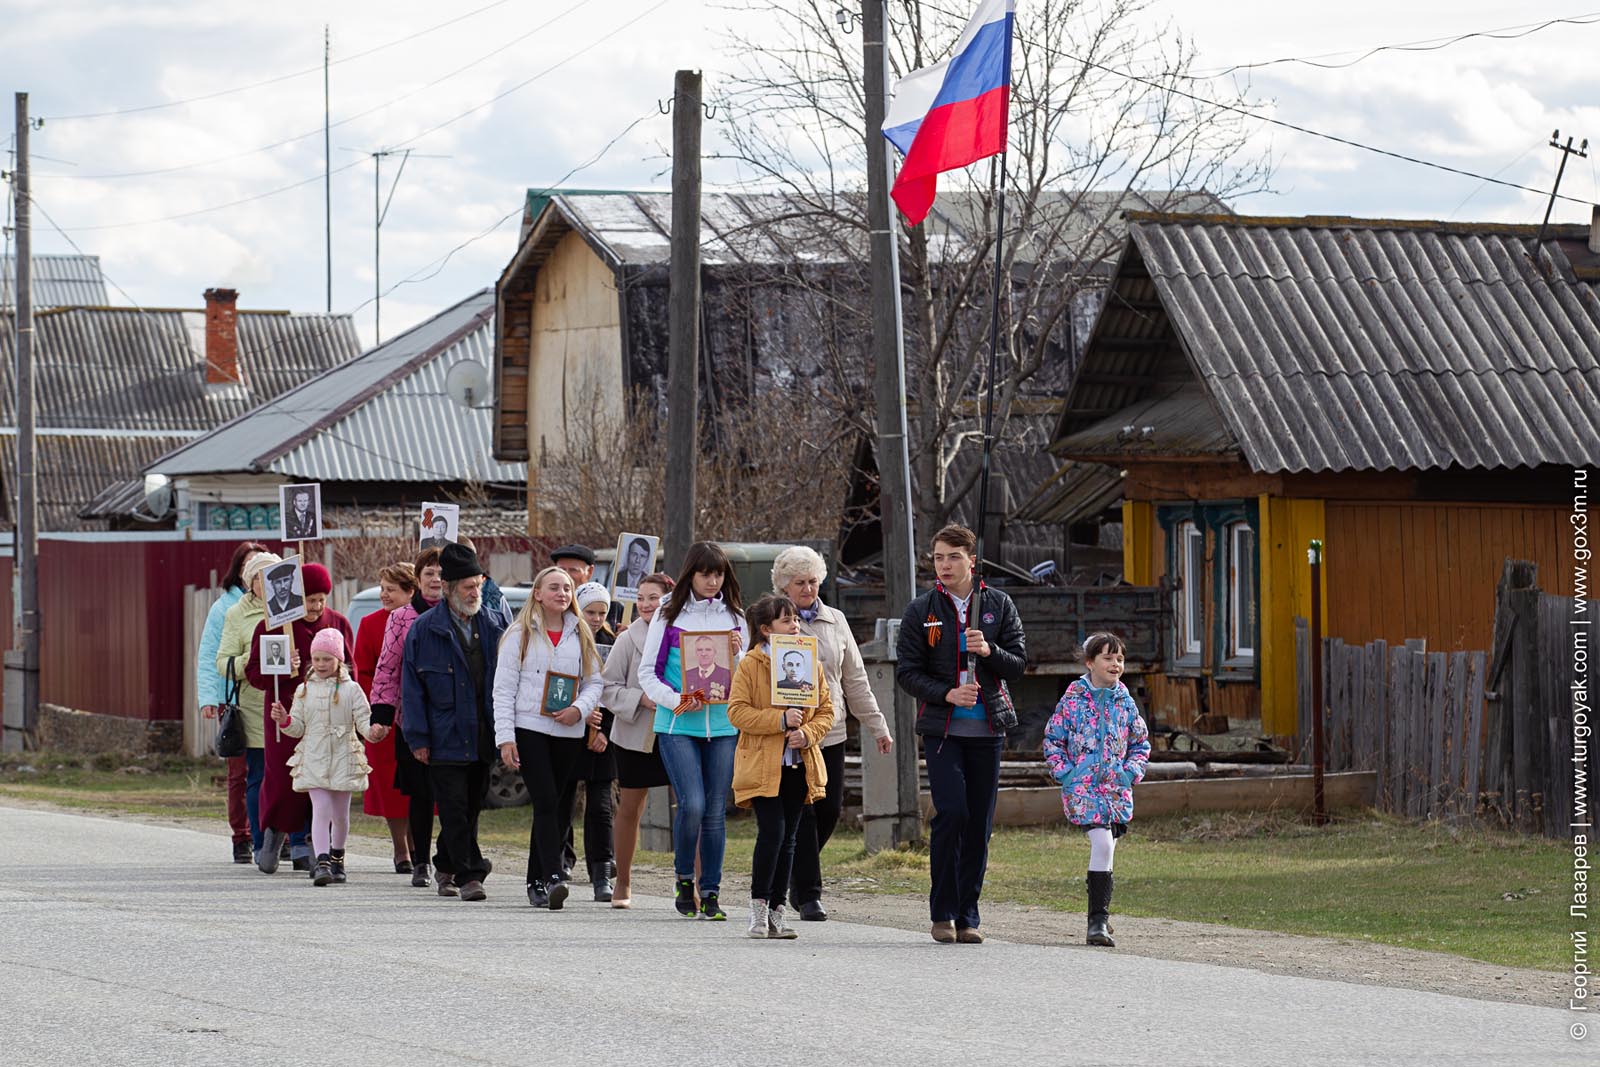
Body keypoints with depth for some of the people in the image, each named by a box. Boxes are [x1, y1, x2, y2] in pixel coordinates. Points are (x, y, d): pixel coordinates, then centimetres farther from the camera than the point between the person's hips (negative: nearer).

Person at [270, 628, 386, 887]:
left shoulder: (351, 690, 0)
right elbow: (298, 727, 8)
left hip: (343, 758, 0)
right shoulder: (304, 690, 6)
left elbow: (363, 720, -4)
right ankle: (322, 862, -20)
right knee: (321, 809, -13)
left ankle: (336, 857, 31)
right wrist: (284, 720, -12)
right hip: (314, 758, 0)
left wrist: (373, 732, -24)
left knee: (340, 813, 11)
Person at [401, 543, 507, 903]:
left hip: (482, 737, 4)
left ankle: (447, 868, 26)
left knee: (471, 810, 11)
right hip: (445, 738, -4)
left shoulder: (490, 626, 9)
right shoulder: (425, 629, -3)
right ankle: (469, 876, -6)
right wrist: (418, 738, -8)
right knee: (455, 811, -8)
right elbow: (412, 687, -3)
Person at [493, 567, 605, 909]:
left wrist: (579, 709, -9)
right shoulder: (520, 634, 3)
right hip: (529, 729, -4)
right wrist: (505, 737, -9)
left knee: (559, 809, 6)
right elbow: (503, 688, 0)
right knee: (546, 802, -15)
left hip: (569, 733, 4)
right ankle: (553, 878, -23)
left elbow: (595, 681, 13)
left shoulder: (580, 635, 13)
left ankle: (537, 882, 14)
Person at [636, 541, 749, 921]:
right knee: (692, 805, -15)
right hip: (678, 725, -3)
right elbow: (648, 672, 2)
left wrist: (737, 654, -6)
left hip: (723, 723, 3)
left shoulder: (734, 616, 10)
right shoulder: (669, 615, 2)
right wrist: (676, 701, -13)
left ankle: (710, 893, 11)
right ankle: (684, 879, 8)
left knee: (715, 811, 3)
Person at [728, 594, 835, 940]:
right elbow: (737, 711, -10)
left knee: (788, 838, 7)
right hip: (762, 765, -5)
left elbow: (826, 710, 12)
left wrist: (808, 733, -8)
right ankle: (759, 906, -3)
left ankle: (776, 911, 13)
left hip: (799, 765, 5)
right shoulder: (750, 665, -4)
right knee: (772, 831, -15)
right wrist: (781, 720, -18)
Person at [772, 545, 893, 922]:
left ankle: (796, 875, 26)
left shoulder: (835, 621, 13)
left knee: (830, 809, 4)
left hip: (830, 733, 5)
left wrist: (877, 725, 15)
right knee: (800, 814, -7)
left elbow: (855, 679, 17)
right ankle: (809, 894, -1)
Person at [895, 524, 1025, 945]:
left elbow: (1018, 664, 6)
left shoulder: (998, 605, 7)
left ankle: (967, 916, 11)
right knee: (951, 813, -15)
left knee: (979, 823, 3)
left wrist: (990, 651, -15)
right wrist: (946, 694, -14)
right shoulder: (922, 611, 3)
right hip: (942, 729, -2)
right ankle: (942, 913, -3)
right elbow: (907, 672, 1)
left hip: (987, 728, 2)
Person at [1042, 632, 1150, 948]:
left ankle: (1098, 919, 20)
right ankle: (1099, 919, -15)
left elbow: (1141, 743, 19)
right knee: (1103, 843, -19)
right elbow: (1053, 738, 4)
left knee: (1105, 851, 7)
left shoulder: (1125, 702, 9)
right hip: (1082, 787, -4)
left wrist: (1131, 772, 2)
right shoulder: (1074, 699, -1)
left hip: (1117, 789, 4)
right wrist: (1064, 773, -7)